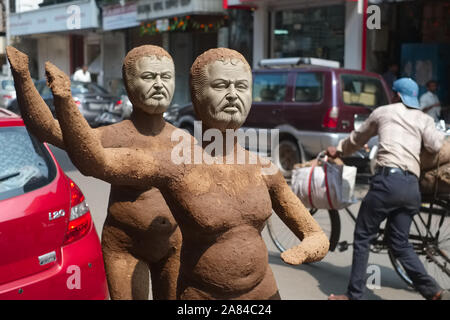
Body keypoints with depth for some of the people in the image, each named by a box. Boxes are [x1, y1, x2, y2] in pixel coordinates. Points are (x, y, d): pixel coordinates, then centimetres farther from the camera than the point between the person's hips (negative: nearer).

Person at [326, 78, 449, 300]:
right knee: (399, 242, 14)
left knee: (362, 237, 6)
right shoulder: (424, 119, 20)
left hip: (388, 179, -4)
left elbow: (357, 139, 29)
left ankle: (354, 295, 8)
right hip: (412, 187, 4)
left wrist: (338, 151, 48)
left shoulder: (382, 112, 17)